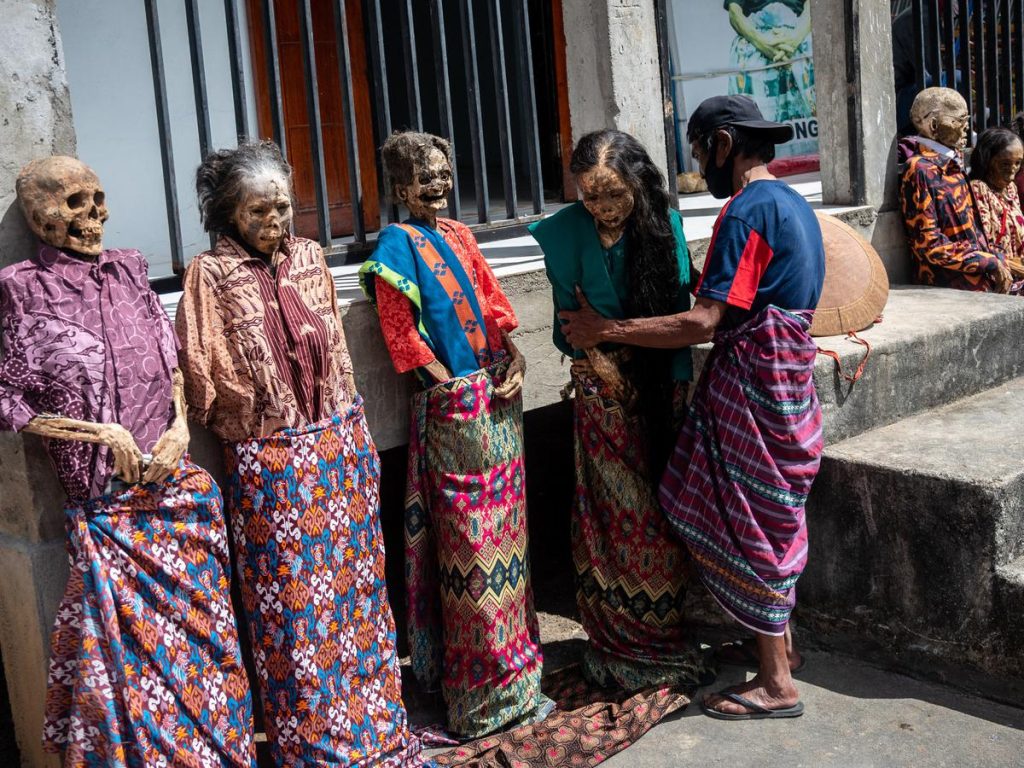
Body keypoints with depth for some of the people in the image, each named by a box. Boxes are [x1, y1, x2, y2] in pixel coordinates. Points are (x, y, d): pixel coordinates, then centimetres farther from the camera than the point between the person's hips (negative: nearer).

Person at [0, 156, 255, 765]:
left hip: (178, 484, 5)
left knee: (201, 630, 13)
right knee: (129, 645, 2)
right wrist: (100, 432, -12)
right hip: (107, 503, -4)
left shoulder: (129, 269, 8)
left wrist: (181, 426, -3)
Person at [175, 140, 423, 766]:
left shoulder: (308, 257, 6)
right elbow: (203, 380, -7)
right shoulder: (212, 276, -8)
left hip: (342, 447, 5)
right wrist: (263, 419, 0)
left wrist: (355, 434, 14)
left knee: (357, 588, 13)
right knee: (294, 605, 4)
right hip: (271, 465, -4)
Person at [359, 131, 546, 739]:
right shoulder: (398, 245, -7)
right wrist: (454, 386, -11)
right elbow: (402, 333, -10)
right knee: (469, 534, 0)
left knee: (506, 523, 14)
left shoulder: (459, 234, 14)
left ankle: (512, 655, 30)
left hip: (499, 391, 7)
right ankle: (484, 690, 12)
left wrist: (514, 354, -1)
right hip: (453, 404, -7)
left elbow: (491, 299, 14)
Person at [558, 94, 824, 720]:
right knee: (770, 515, 19)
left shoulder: (747, 211, -18)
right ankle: (782, 640, 33)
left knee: (749, 525, 0)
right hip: (787, 374, 10)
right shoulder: (792, 203, 13)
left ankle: (776, 684, 11)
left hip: (751, 381, -9)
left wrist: (604, 330, -18)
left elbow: (702, 323, -24)